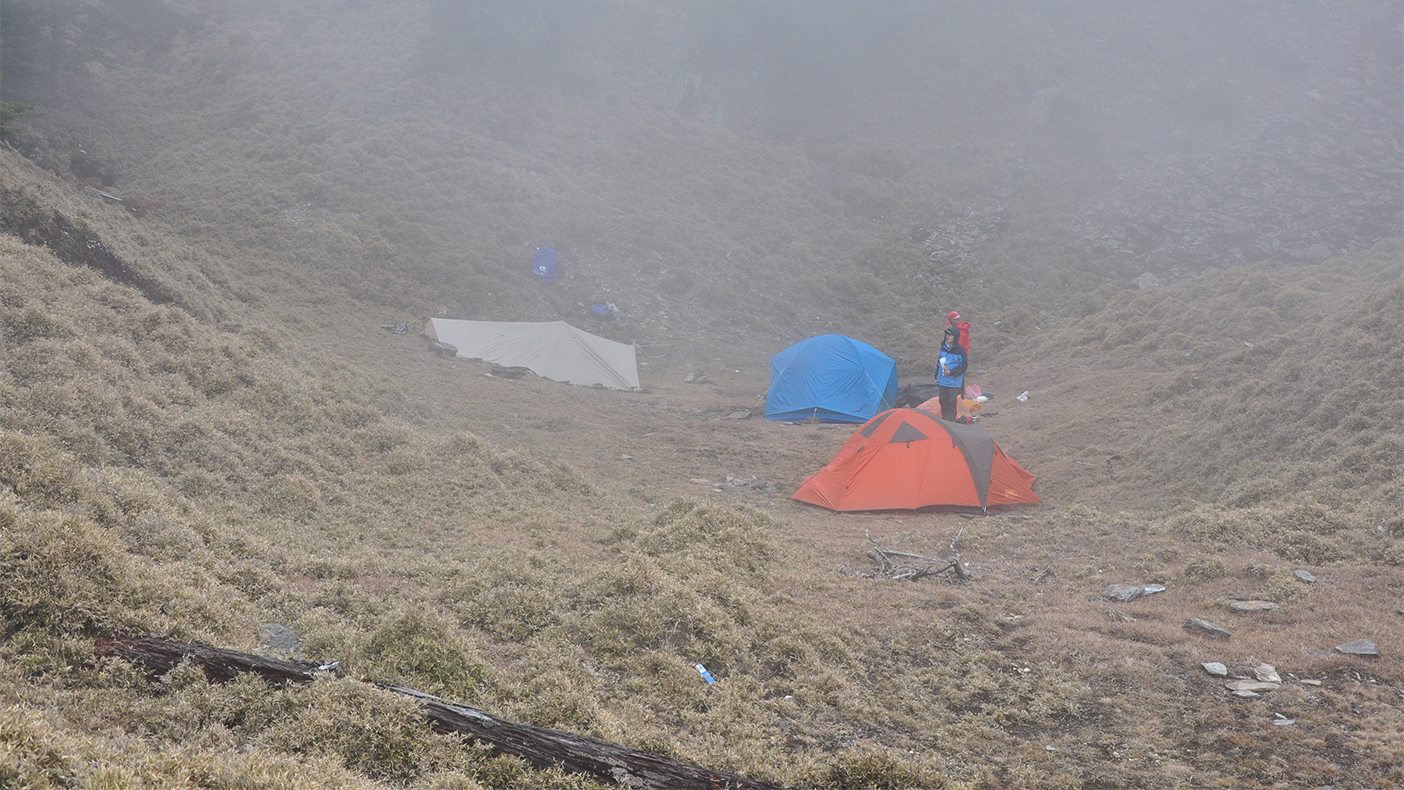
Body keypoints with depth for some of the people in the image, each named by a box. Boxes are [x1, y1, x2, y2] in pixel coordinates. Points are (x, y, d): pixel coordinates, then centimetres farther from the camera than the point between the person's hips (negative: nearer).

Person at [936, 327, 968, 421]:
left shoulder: (961, 351, -10)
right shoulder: (943, 348, 8)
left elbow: (963, 367, -7)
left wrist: (951, 372, -19)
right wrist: (937, 377, 18)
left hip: (954, 382, -5)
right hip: (942, 381, 5)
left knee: (951, 403, -3)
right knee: (943, 402, 9)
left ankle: (950, 421, 3)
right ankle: (944, 420, 20)